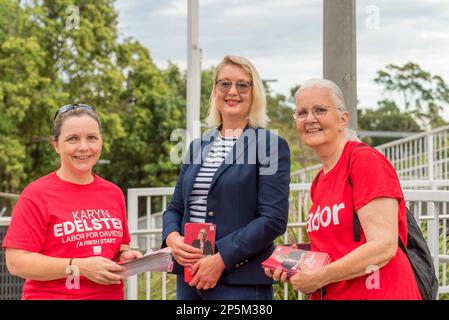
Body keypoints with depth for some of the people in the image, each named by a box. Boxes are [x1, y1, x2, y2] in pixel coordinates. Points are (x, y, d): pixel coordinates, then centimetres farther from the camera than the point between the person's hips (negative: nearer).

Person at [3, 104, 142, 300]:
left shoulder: (113, 193, 3)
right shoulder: (36, 195, -12)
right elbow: (16, 262, -17)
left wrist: (126, 256, -5)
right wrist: (78, 267, -22)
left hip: (111, 295, 5)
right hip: (51, 295, -5)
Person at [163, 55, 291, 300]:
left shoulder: (271, 146, -3)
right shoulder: (198, 147, 14)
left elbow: (274, 219, -11)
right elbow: (175, 207, 17)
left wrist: (221, 259, -16)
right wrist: (172, 238, -5)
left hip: (242, 281, -5)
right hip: (190, 277, 5)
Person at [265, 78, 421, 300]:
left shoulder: (366, 159, -13)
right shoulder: (318, 183, 9)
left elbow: (383, 246, -19)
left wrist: (318, 278, -14)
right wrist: (299, 266, 2)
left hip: (376, 292, -7)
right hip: (331, 294, 7)